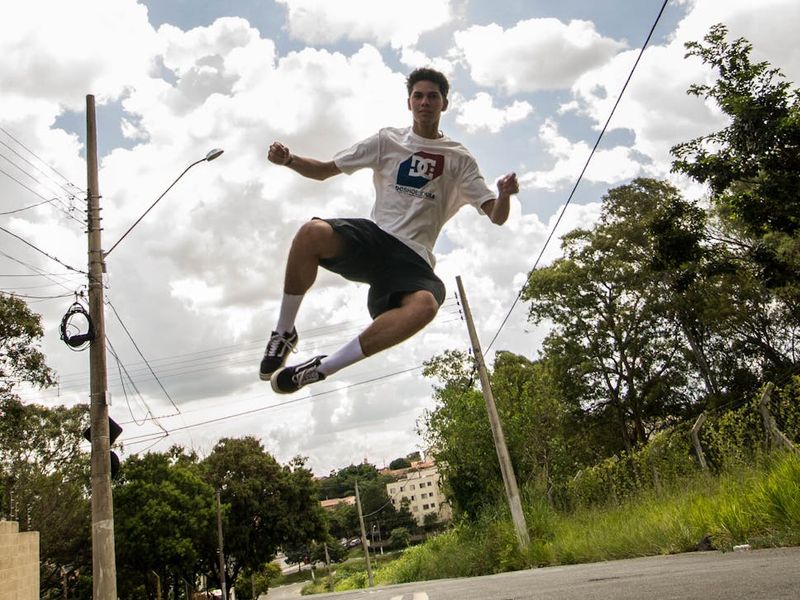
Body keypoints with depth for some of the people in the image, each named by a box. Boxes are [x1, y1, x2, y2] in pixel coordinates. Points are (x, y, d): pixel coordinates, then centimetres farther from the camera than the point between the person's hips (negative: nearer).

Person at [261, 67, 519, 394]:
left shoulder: (459, 158, 13)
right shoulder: (388, 140, 14)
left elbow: (496, 215, 6)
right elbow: (324, 170, 15)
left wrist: (505, 195, -18)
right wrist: (288, 160, -6)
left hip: (413, 257, 0)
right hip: (373, 235, 1)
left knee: (424, 305, -36)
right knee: (313, 232, -34)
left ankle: (319, 369, -26)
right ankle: (284, 333, -13)